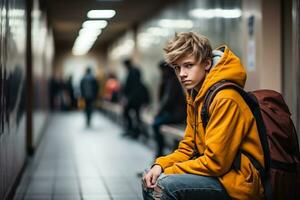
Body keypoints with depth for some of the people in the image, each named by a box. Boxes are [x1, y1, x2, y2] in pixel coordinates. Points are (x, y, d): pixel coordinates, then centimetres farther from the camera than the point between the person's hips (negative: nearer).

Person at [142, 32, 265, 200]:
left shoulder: (225, 99, -19)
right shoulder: (195, 97, 11)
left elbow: (215, 162, -22)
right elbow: (188, 149, 14)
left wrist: (170, 172, -14)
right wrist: (160, 165, -4)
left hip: (241, 184, -9)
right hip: (218, 174, 9)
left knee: (167, 185, -26)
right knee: (150, 183, 8)